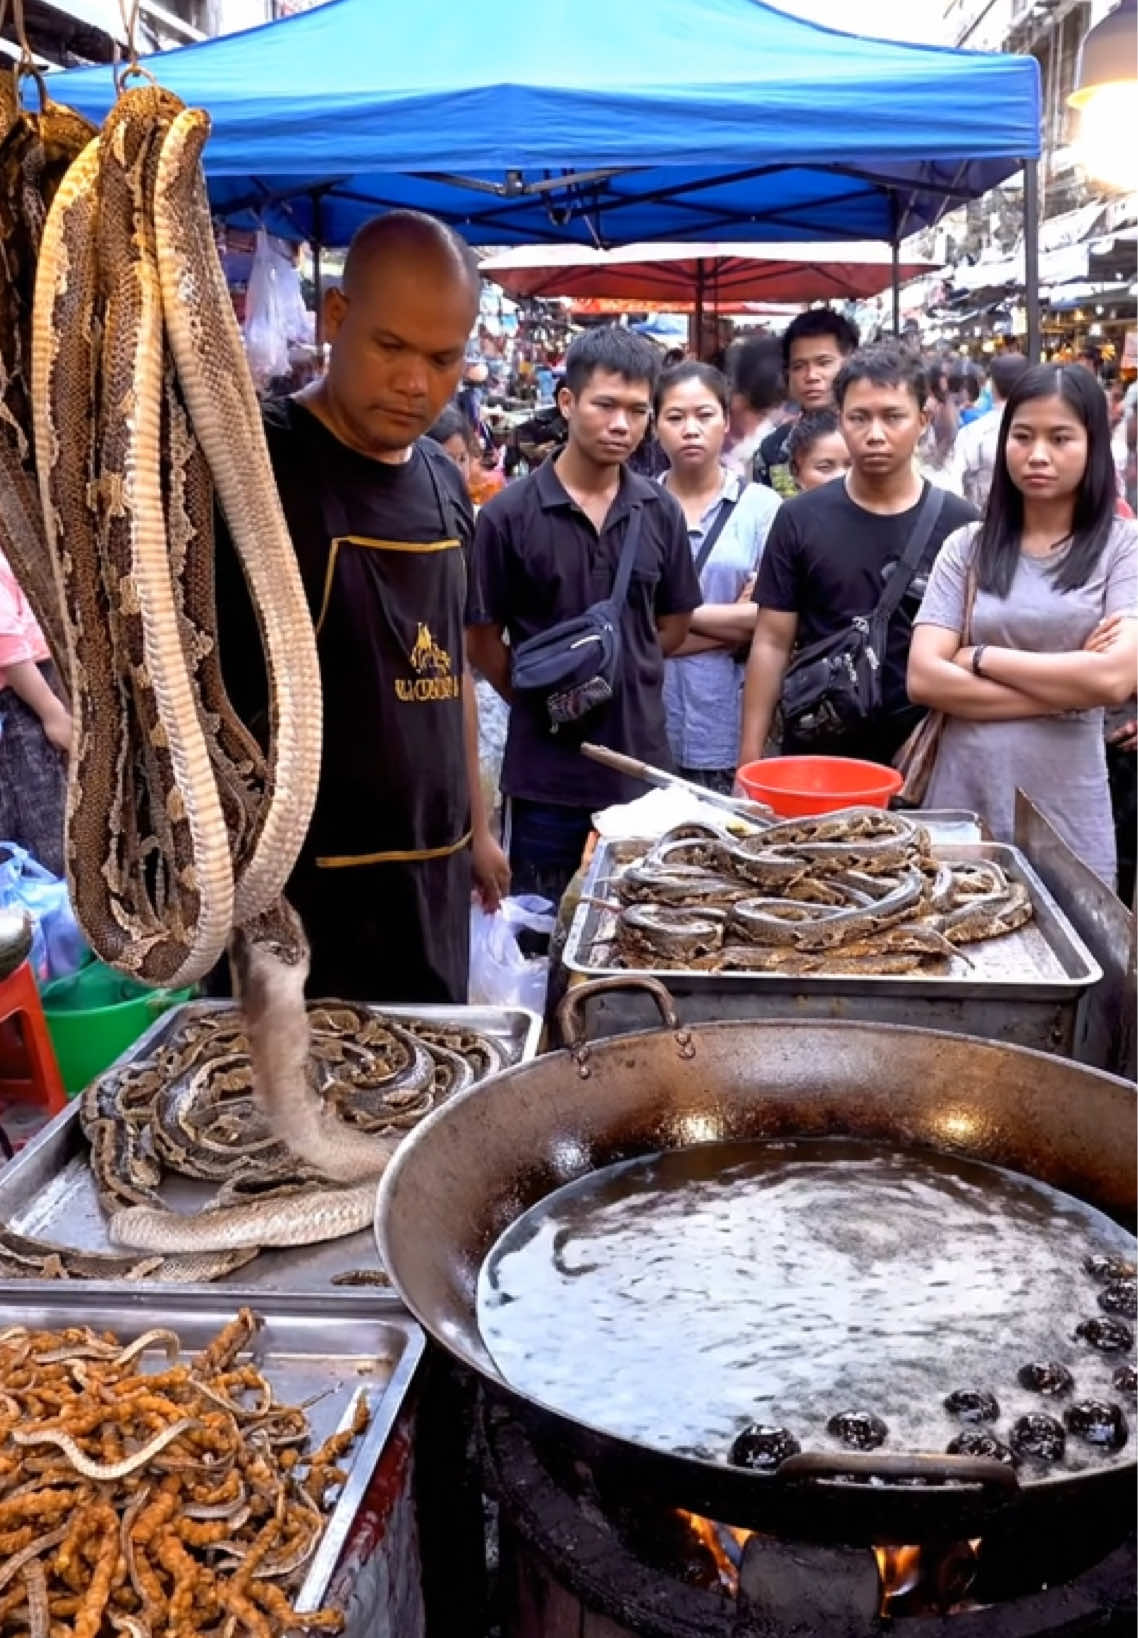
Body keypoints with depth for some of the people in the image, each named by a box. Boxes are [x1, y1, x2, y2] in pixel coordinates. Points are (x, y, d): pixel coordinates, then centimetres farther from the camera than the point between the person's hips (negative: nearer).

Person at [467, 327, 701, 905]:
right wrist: (545, 698, -2)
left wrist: (622, 669, 2)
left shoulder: (660, 511, 2)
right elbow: (482, 640, -4)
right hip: (546, 767, -3)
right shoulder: (508, 514, -9)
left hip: (642, 759, 3)